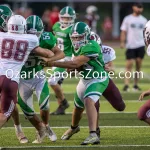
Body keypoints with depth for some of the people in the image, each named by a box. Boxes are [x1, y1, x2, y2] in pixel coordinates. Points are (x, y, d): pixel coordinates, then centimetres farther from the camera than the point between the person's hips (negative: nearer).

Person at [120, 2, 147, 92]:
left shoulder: (144, 20, 10)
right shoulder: (127, 19, 2)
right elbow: (124, 32, 1)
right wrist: (122, 42, -10)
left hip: (141, 45, 3)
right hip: (131, 45, -3)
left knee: (138, 65, 4)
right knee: (129, 64, -9)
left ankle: (136, 85, 11)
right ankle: (126, 84, -12)